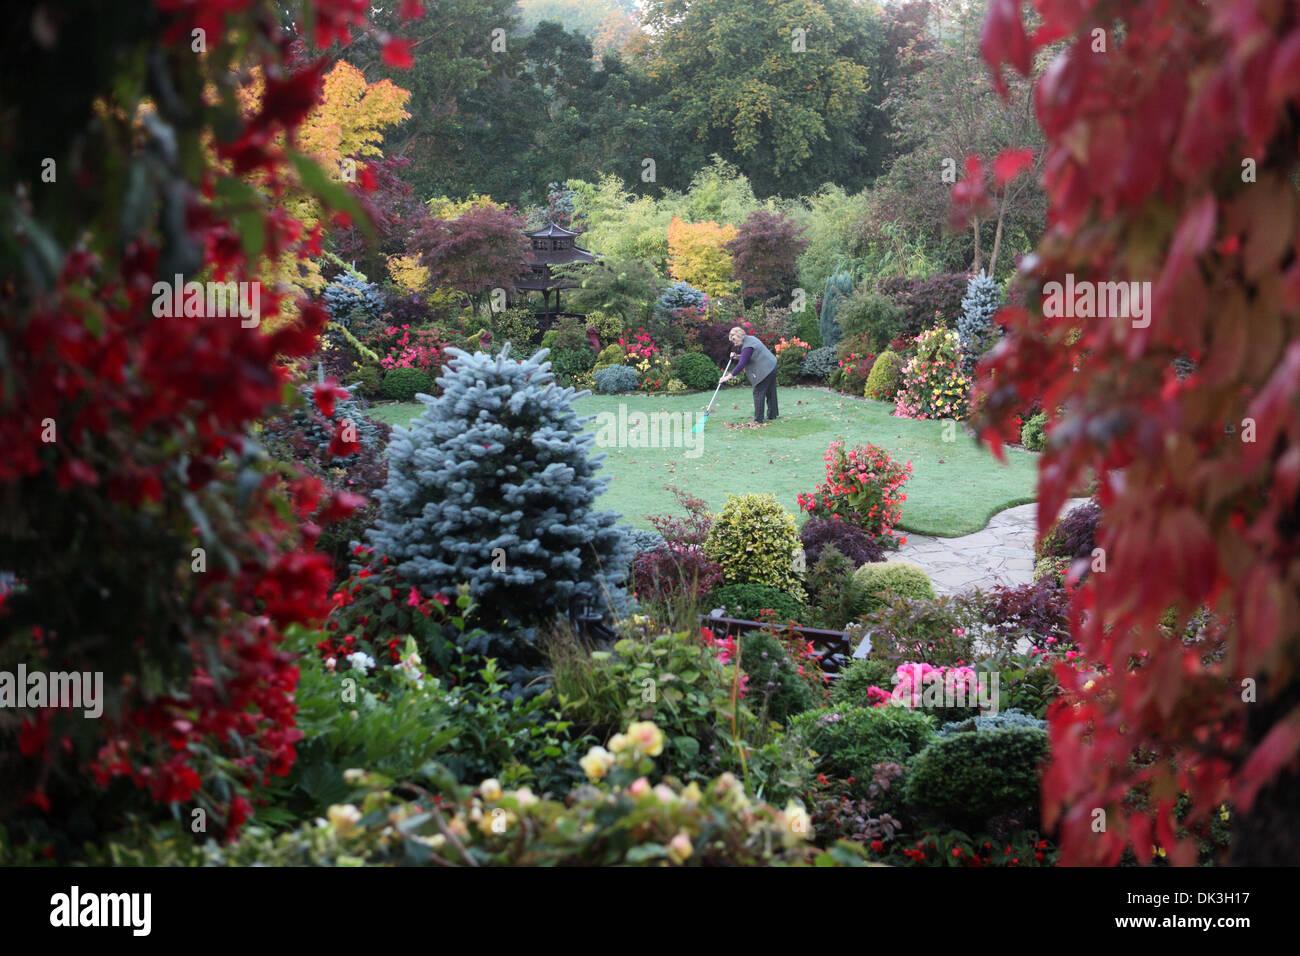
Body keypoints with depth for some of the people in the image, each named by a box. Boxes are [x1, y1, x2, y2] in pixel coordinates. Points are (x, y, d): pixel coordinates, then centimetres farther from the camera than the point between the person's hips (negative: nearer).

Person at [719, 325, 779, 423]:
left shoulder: (748, 347, -24)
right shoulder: (749, 338, 8)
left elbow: (741, 364, -29)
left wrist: (729, 376, -29)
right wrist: (736, 355, 5)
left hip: (765, 370, -11)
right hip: (771, 366, 11)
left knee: (758, 393, -5)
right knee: (770, 392, 18)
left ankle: (758, 419, -3)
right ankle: (772, 415, 29)